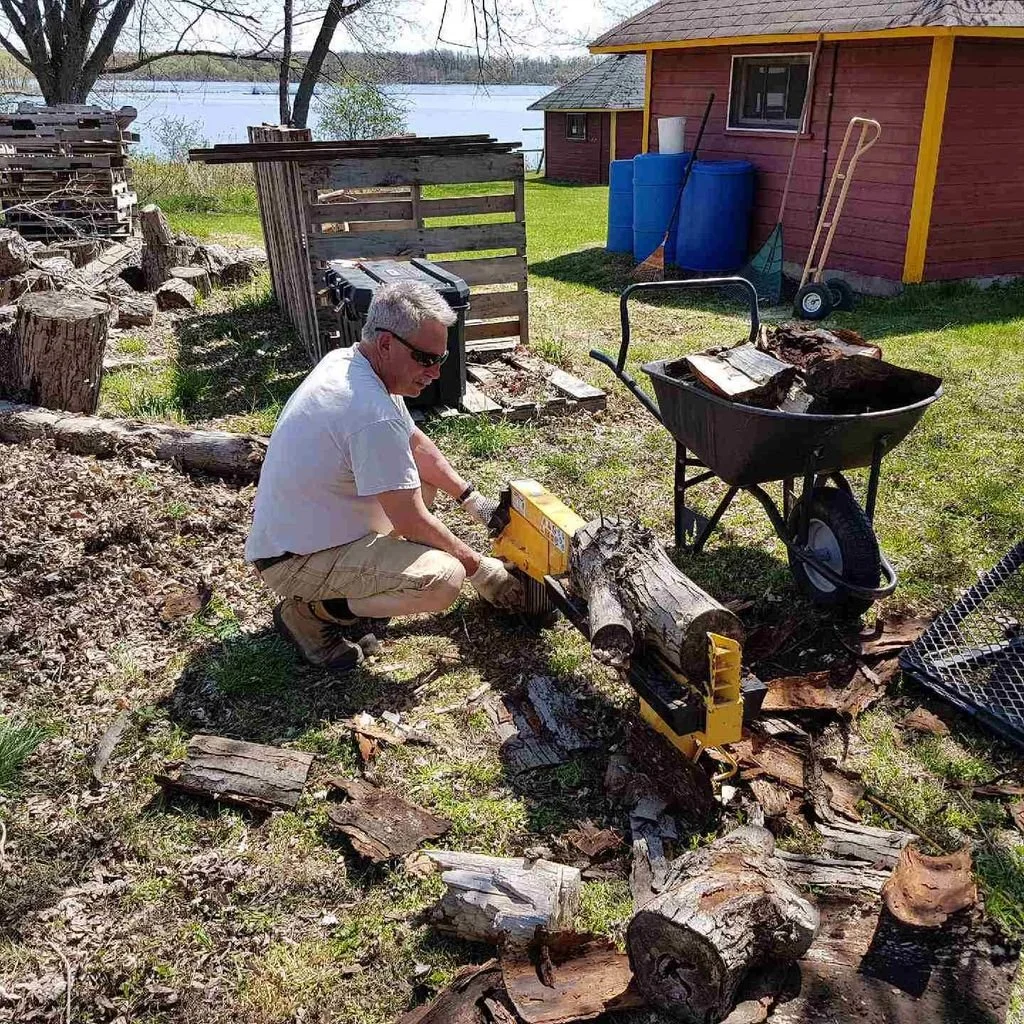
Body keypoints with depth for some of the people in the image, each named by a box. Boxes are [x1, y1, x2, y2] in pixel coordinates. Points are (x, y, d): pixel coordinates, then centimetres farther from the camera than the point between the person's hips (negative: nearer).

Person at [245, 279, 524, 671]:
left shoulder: (345, 360, 0)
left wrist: (473, 500, 10)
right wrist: (478, 568, -8)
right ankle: (310, 611, -5)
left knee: (419, 473, 18)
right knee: (444, 578, -25)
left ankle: (350, 583, 13)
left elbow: (414, 442, 13)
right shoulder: (374, 415, -30)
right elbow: (411, 524, -22)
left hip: (288, 525, 10)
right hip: (294, 561, -10)